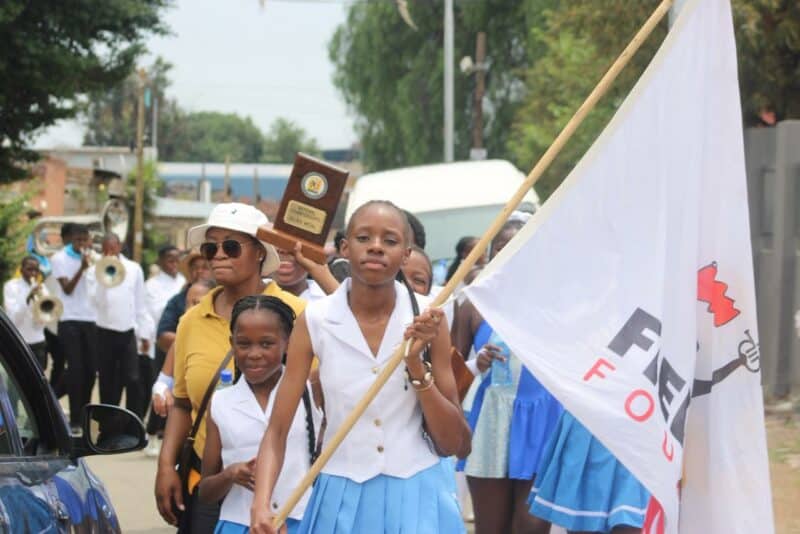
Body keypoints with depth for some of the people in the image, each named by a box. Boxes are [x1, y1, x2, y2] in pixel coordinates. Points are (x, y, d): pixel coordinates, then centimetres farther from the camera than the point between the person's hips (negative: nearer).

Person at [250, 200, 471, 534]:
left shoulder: (426, 319, -4)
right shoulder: (315, 321, -5)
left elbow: (453, 443, -2)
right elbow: (277, 431, -4)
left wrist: (417, 365, -14)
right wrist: (262, 504, -19)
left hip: (416, 499, 0)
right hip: (343, 500, 0)